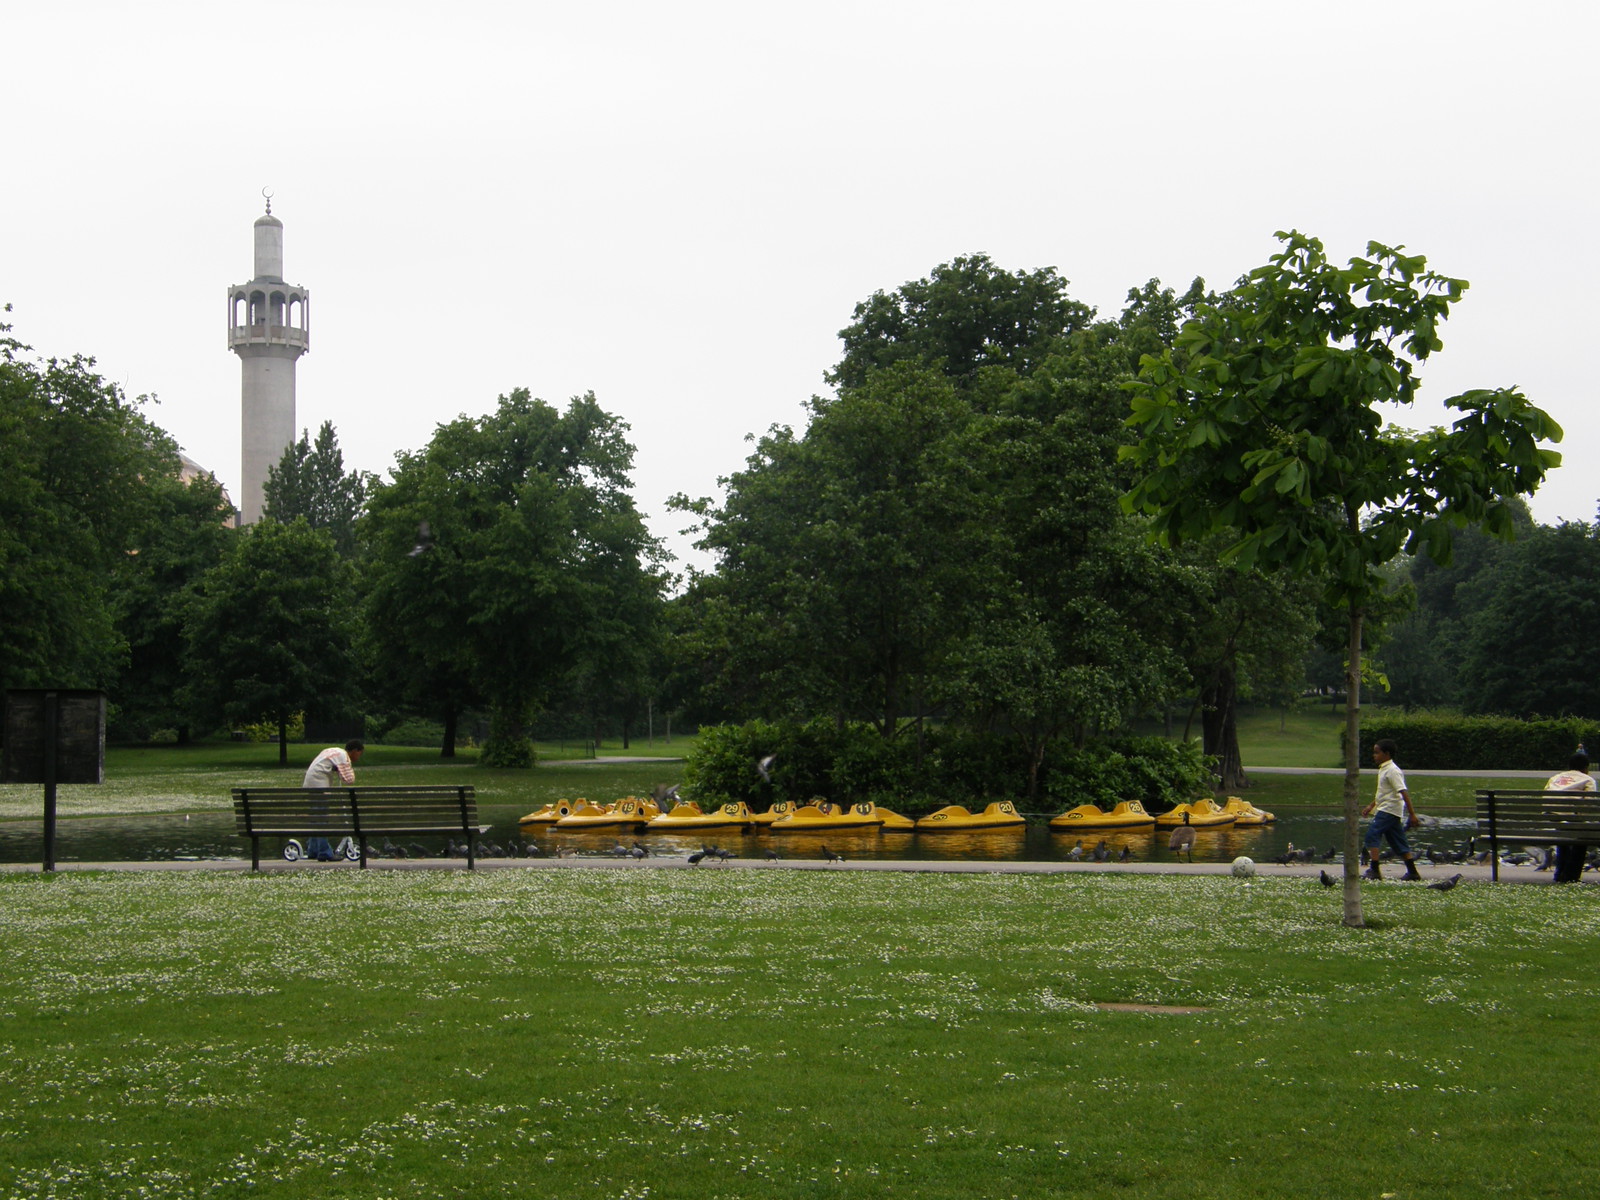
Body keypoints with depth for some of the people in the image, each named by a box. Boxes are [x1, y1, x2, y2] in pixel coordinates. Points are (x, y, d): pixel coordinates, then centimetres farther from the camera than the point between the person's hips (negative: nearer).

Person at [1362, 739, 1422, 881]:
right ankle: (1412, 872, 11)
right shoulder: (1383, 769, 15)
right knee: (1398, 841, 10)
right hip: (1385, 809, 10)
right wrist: (1371, 806, 30)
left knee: (1372, 835, -13)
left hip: (1389, 809, -10)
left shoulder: (1392, 771, -16)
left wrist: (1412, 814, -24)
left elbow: (1403, 792, -21)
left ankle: (1374, 870, -16)